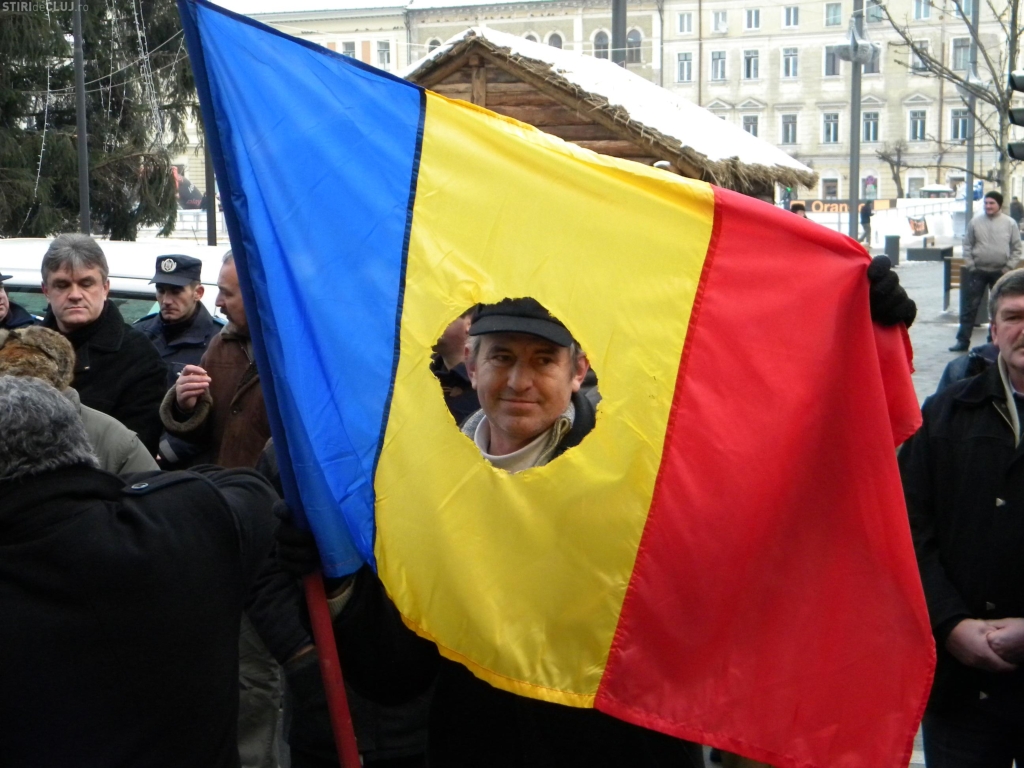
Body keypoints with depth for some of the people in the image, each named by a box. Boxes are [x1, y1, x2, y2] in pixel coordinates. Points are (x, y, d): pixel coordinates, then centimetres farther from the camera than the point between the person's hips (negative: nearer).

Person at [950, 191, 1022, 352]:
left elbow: (1016, 248, 3)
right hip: (978, 271, 0)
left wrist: (1009, 267, -6)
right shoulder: (975, 221, -1)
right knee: (969, 306, -1)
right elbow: (967, 245, 4)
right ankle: (963, 340, 3)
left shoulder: (1010, 223, -1)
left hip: (1000, 272, 0)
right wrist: (970, 265, -5)